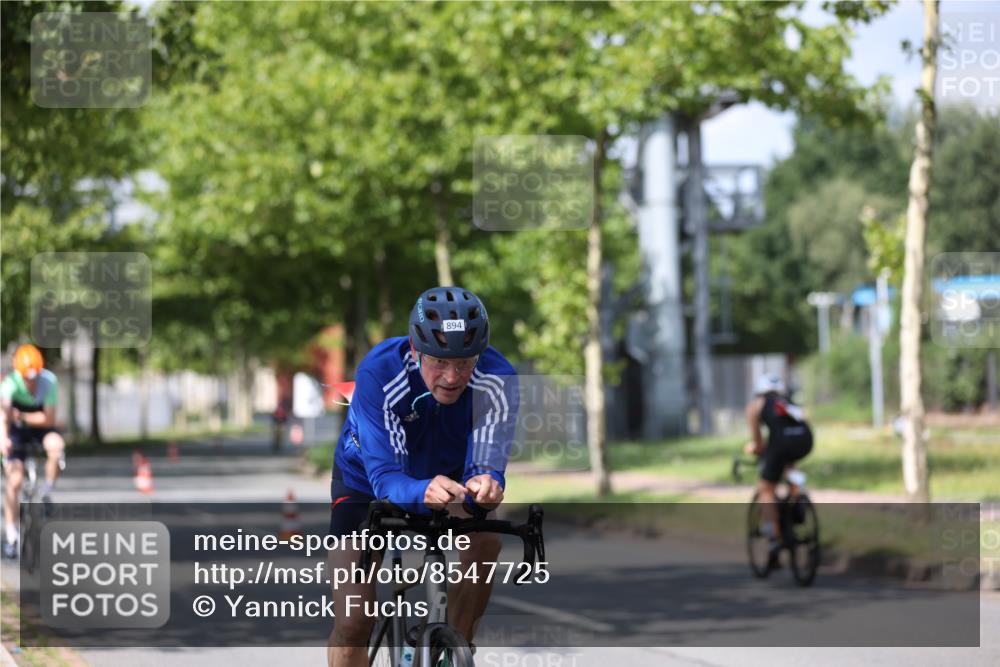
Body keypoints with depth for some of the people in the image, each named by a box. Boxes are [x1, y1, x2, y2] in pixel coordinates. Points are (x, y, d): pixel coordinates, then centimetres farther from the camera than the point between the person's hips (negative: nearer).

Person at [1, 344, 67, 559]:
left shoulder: (49, 381, -24)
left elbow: (49, 419, -22)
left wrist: (21, 416, -26)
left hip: (40, 426, 1)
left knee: (56, 445, -33)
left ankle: (47, 493, -11)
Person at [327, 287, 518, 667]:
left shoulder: (497, 380, -30)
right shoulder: (379, 374, -36)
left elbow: (487, 462, -34)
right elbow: (385, 478, -41)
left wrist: (485, 483, -59)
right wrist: (422, 492, -64)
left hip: (448, 474, 2)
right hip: (366, 479, -2)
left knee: (485, 540, -31)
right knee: (353, 623, -13)